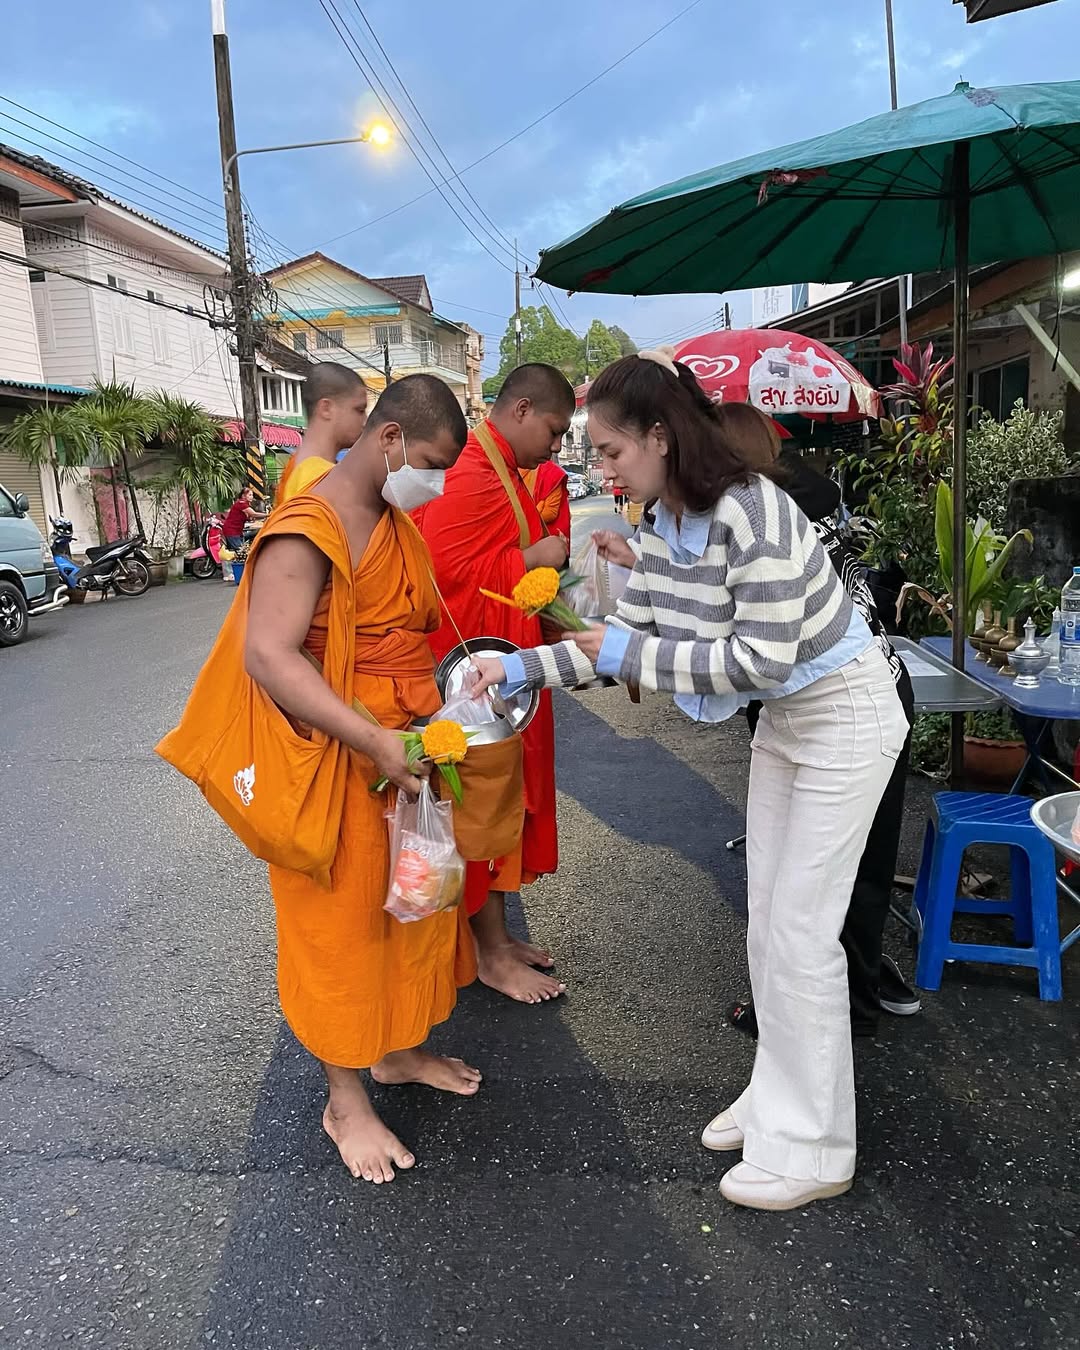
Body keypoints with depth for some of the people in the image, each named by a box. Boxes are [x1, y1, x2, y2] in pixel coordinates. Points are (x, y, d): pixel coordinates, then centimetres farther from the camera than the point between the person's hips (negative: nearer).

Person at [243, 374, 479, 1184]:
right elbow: (269, 656, -29)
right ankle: (345, 1100, 24)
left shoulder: (398, 522, 9)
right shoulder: (309, 530, -20)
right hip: (339, 759, -9)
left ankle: (401, 1050, 41)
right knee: (341, 921, 6)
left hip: (409, 748, 9)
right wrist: (377, 743, -32)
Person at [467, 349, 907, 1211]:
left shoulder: (752, 515, -29)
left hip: (845, 714, -8)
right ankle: (778, 1097, 31)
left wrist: (630, 654, -26)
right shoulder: (661, 525, -3)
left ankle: (812, 1148, 14)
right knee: (767, 918, 14)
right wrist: (519, 668, -4)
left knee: (801, 930, -4)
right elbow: (628, 642, 2)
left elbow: (762, 657, -30)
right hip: (784, 718, 8)